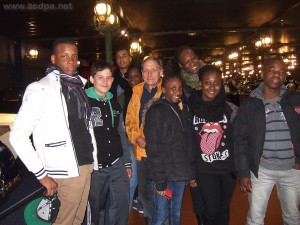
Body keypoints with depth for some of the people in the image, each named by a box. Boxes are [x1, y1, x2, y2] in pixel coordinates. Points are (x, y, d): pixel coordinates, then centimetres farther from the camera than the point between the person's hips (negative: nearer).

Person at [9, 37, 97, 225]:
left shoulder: (78, 85, 11)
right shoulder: (40, 89, -11)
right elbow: (18, 136, -14)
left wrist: (93, 159, 6)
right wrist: (41, 174, -14)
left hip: (87, 164, 7)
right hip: (68, 171, -7)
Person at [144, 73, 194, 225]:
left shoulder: (183, 110, 11)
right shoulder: (156, 111, -8)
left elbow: (188, 143, 12)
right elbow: (153, 149, -12)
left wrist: (191, 172, 6)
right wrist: (160, 181, -15)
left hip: (181, 173, 6)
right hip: (164, 175, -6)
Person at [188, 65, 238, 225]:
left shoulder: (230, 109, -2)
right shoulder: (191, 109, -5)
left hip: (228, 168, 2)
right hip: (204, 170, -1)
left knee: (224, 209, 15)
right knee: (212, 211, 0)